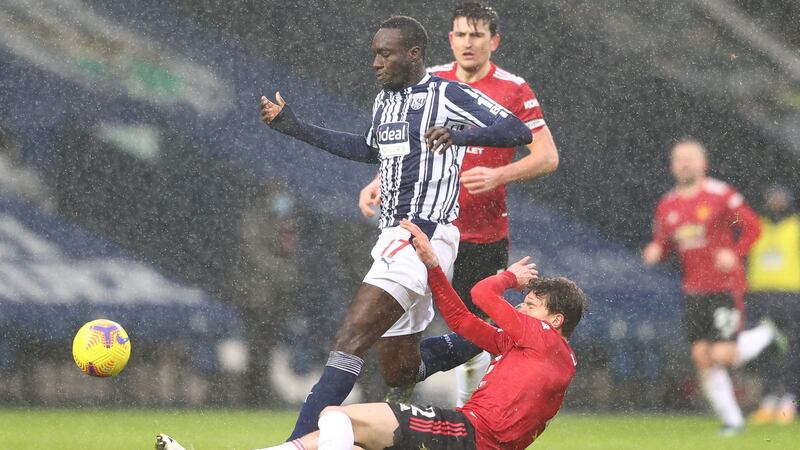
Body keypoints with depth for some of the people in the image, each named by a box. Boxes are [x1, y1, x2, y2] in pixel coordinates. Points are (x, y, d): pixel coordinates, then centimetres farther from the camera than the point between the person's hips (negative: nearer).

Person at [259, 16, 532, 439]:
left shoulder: (446, 94, -8)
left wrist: (460, 133, -33)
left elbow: (518, 131, -16)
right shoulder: (385, 100, 17)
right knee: (399, 371, 10)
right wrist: (295, 127, 33)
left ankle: (298, 443, -28)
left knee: (350, 340, -21)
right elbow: (370, 150, 36)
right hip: (393, 236, 10)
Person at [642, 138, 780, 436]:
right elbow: (662, 242, 17)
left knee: (722, 355, -13)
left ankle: (766, 335, 18)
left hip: (726, 288, -5)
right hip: (693, 291, 5)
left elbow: (752, 227, -4)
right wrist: (655, 251, -6)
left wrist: (735, 253, -19)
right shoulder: (667, 206, 8)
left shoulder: (721, 196, -8)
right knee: (702, 357, -1)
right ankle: (731, 420, 10)